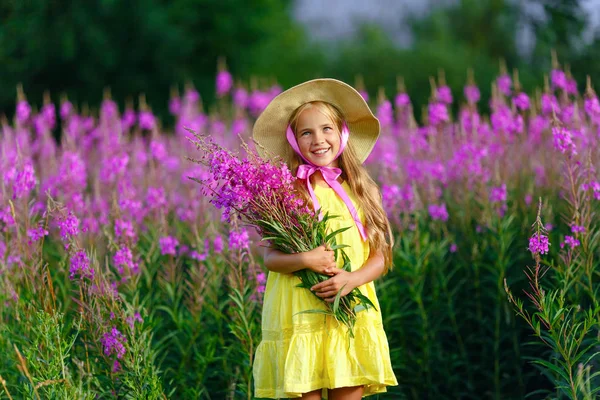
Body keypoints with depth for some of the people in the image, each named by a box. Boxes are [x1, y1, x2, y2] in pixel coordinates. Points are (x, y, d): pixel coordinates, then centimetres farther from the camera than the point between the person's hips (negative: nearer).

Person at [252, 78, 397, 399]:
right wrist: (304, 259, -19)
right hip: (300, 312, -3)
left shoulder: (362, 192, 8)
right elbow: (270, 257, 0)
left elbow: (380, 258, 7)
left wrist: (352, 279, -11)